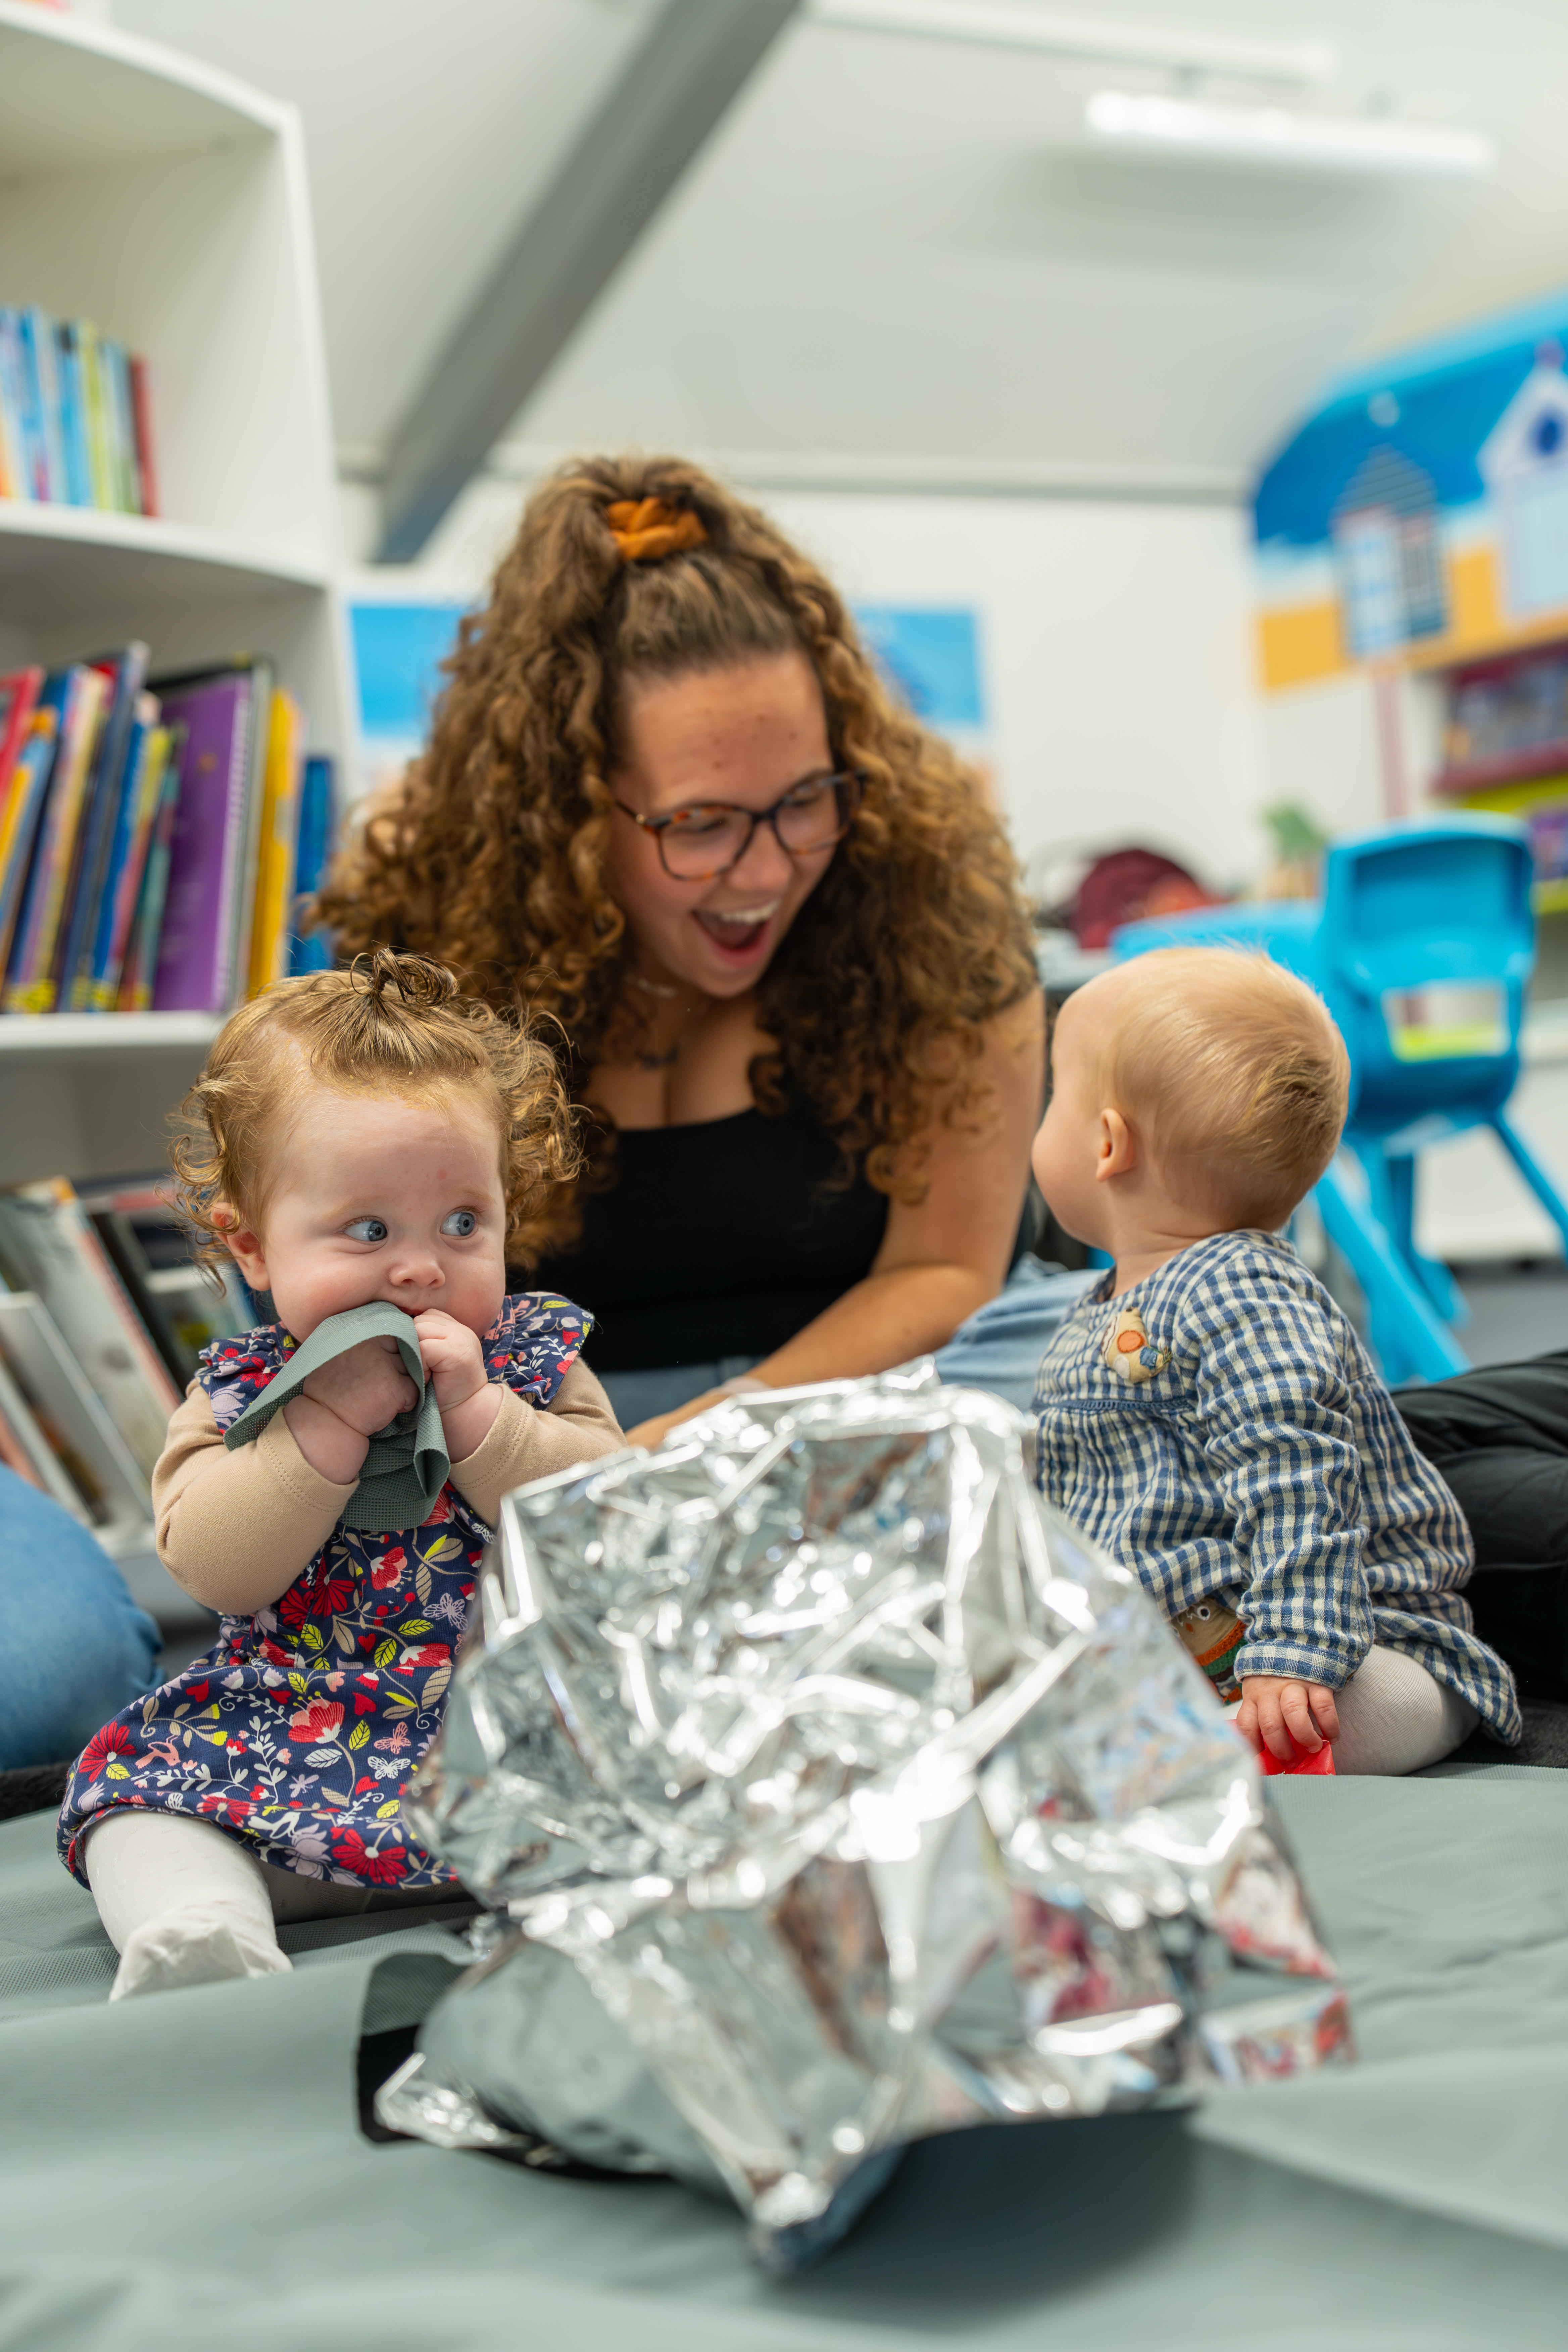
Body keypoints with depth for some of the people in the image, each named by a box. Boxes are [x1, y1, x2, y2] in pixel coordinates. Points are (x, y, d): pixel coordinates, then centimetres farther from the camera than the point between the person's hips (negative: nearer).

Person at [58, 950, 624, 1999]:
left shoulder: (534, 1356, 4)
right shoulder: (237, 1389, 3)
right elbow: (212, 1567, -11)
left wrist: (476, 1415, -20)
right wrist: (326, 1426, -21)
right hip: (281, 1732, 1)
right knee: (139, 1784, -19)